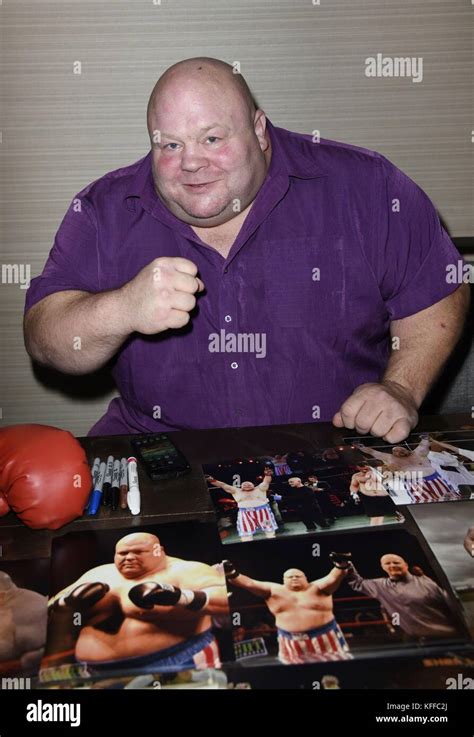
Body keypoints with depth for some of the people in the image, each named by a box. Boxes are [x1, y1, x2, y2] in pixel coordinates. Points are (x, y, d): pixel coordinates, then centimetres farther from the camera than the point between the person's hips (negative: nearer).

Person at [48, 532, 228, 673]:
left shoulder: (184, 571, -8)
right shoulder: (99, 574, 10)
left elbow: (229, 598, -22)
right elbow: (51, 607, 14)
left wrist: (180, 596, -35)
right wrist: (70, 600, -8)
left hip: (174, 665, -5)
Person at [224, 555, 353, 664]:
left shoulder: (317, 588, -3)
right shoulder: (275, 591, 1)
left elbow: (333, 578, -19)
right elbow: (249, 583, -7)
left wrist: (341, 566, -40)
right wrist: (231, 574, -23)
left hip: (323, 636, -2)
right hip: (292, 640, 2)